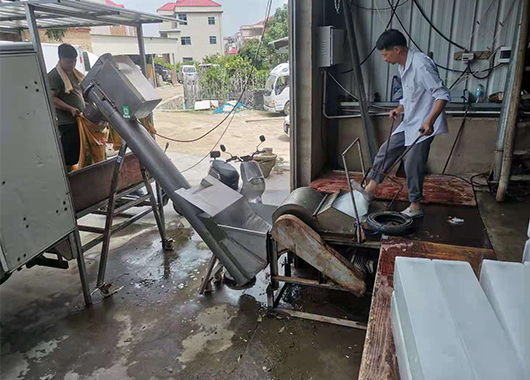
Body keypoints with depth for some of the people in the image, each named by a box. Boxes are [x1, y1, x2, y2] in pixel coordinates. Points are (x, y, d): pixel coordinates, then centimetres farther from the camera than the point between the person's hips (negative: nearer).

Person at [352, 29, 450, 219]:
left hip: (423, 126, -9)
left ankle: (415, 206, 13)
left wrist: (430, 121, -33)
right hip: (409, 123, 9)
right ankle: (369, 189, 20)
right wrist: (399, 109, 6)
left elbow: (442, 95, -23)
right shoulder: (403, 66, 8)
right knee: (386, 151, 11)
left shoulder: (421, 65, -22)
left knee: (412, 165, -3)